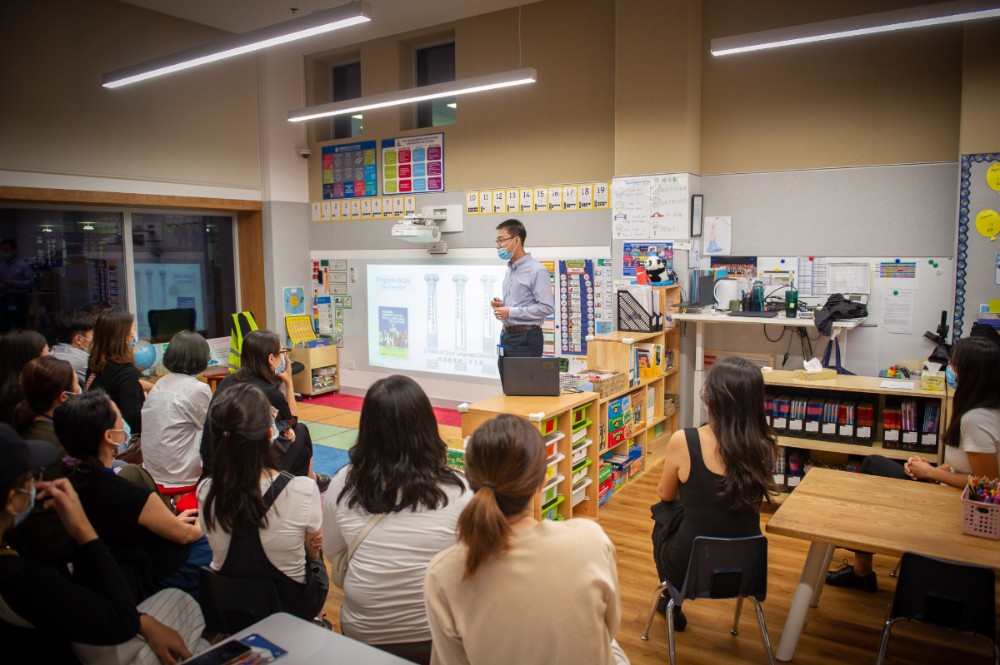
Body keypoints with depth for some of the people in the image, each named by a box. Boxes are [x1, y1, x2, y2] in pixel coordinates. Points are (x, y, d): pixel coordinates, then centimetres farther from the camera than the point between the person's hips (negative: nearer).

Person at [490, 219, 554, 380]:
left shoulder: (536, 270, -12)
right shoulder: (510, 270, 16)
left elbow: (547, 307, -20)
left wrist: (511, 312, -19)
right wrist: (500, 306, 5)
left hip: (526, 338, -8)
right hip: (507, 336, 9)